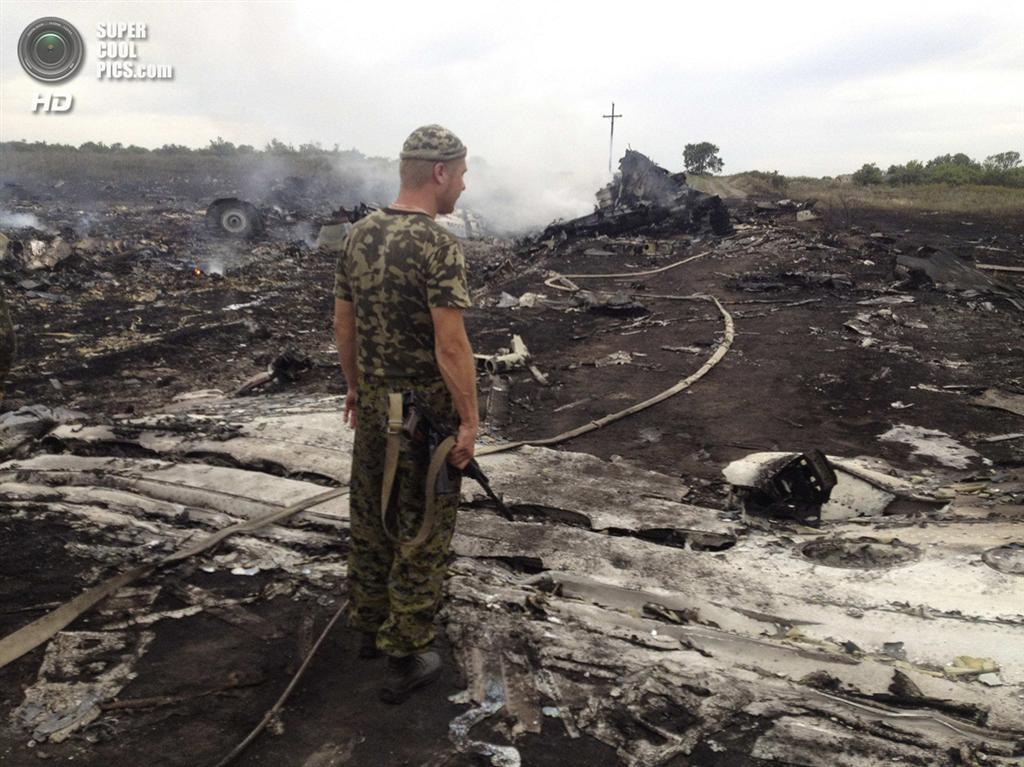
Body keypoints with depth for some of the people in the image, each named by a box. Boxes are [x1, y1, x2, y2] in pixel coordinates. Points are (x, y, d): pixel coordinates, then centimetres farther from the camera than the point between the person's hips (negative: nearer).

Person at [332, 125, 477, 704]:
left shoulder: (359, 236, 2)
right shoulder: (440, 246, -21)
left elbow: (344, 323, 10)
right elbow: (452, 346, -23)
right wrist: (470, 420, -14)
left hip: (374, 405, 7)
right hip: (428, 412, -7)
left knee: (373, 516, 19)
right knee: (423, 531, 6)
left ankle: (371, 626, 37)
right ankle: (407, 656, 17)